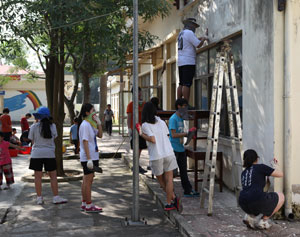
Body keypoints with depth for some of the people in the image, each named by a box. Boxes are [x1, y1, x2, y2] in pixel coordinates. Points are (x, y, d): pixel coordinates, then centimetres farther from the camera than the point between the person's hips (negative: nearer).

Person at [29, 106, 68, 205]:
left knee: (38, 176, 6)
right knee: (53, 175, 8)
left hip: (37, 153, -1)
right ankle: (56, 197, 9)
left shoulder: (34, 127, -6)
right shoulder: (52, 126, 0)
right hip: (50, 153, 1)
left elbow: (32, 140, 0)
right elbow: (54, 138, 8)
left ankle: (39, 198, 10)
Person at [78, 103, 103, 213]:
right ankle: (89, 206, 1)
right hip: (88, 157, -10)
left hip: (92, 156, 10)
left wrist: (98, 123, 5)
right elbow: (85, 142, -20)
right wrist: (89, 158, -23)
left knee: (86, 180, 14)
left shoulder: (90, 124, 14)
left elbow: (100, 135, 16)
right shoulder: (85, 125, -16)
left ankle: (84, 204, 21)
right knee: (88, 180, -4)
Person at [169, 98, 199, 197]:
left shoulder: (181, 118, 12)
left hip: (181, 148, 9)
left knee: (183, 170, 12)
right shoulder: (173, 119, -15)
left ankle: (188, 191, 18)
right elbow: (174, 134, -22)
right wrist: (186, 134, -21)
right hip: (174, 149, -9)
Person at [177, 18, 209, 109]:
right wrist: (203, 39, 6)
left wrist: (200, 38, 27)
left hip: (181, 62, 9)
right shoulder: (189, 33, -8)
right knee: (186, 84, -11)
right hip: (188, 62, -9)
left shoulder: (181, 33, 20)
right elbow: (198, 45, -11)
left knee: (181, 84, 9)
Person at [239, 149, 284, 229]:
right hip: (257, 201, -6)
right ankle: (263, 220, 10)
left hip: (243, 205, 6)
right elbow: (280, 174, 9)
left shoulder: (243, 173, 24)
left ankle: (250, 216, 13)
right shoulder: (261, 167, 7)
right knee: (281, 196, 21)